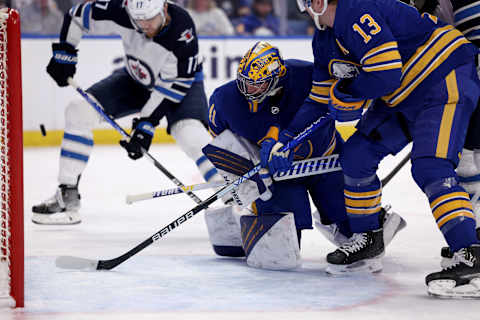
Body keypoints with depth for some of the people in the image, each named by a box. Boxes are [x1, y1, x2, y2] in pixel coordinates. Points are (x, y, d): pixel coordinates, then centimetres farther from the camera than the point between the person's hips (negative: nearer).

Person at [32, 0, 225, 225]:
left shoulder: (182, 31, -36)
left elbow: (174, 86, -29)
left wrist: (147, 123, -30)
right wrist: (64, 54, -10)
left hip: (183, 82, -5)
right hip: (136, 79, 5)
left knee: (190, 132, -33)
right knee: (79, 111, -8)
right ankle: (67, 197, -1)